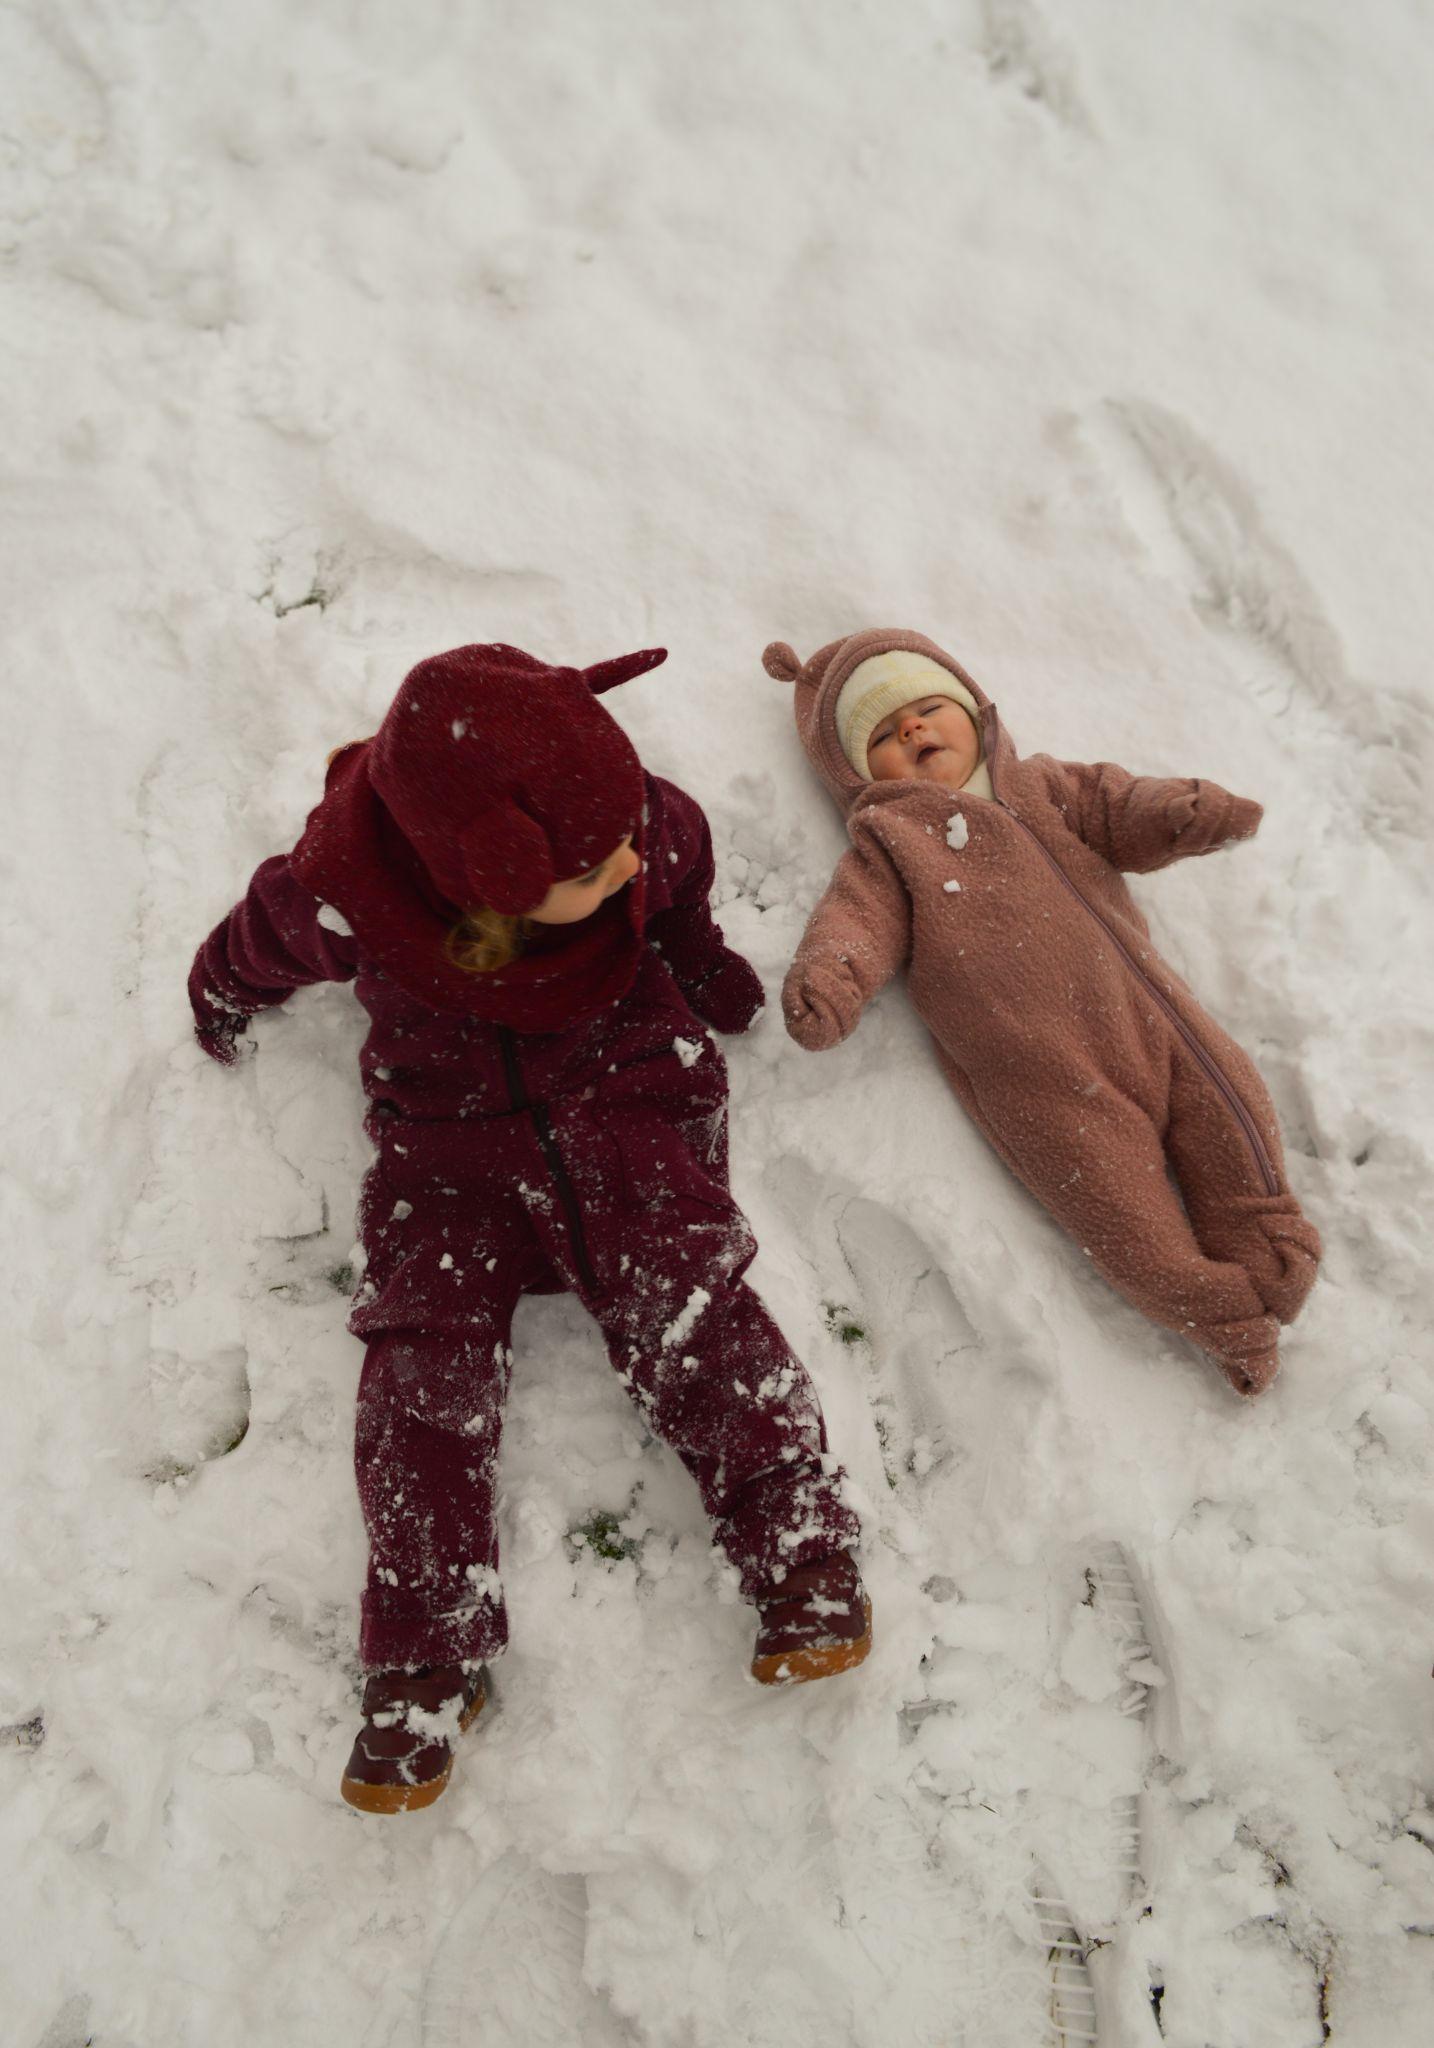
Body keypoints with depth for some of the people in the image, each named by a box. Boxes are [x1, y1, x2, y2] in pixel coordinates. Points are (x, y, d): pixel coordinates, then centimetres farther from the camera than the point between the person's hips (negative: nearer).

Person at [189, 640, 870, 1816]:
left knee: (682, 1303, -18)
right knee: (423, 1358, -9)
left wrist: (694, 951, 19)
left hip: (626, 1092, 1)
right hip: (444, 1133, 0)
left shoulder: (647, 834, -21)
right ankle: (428, 1663, 0)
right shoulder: (338, 901, -26)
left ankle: (805, 1555, -10)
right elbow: (258, 945, 0)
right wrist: (223, 1002, 20)